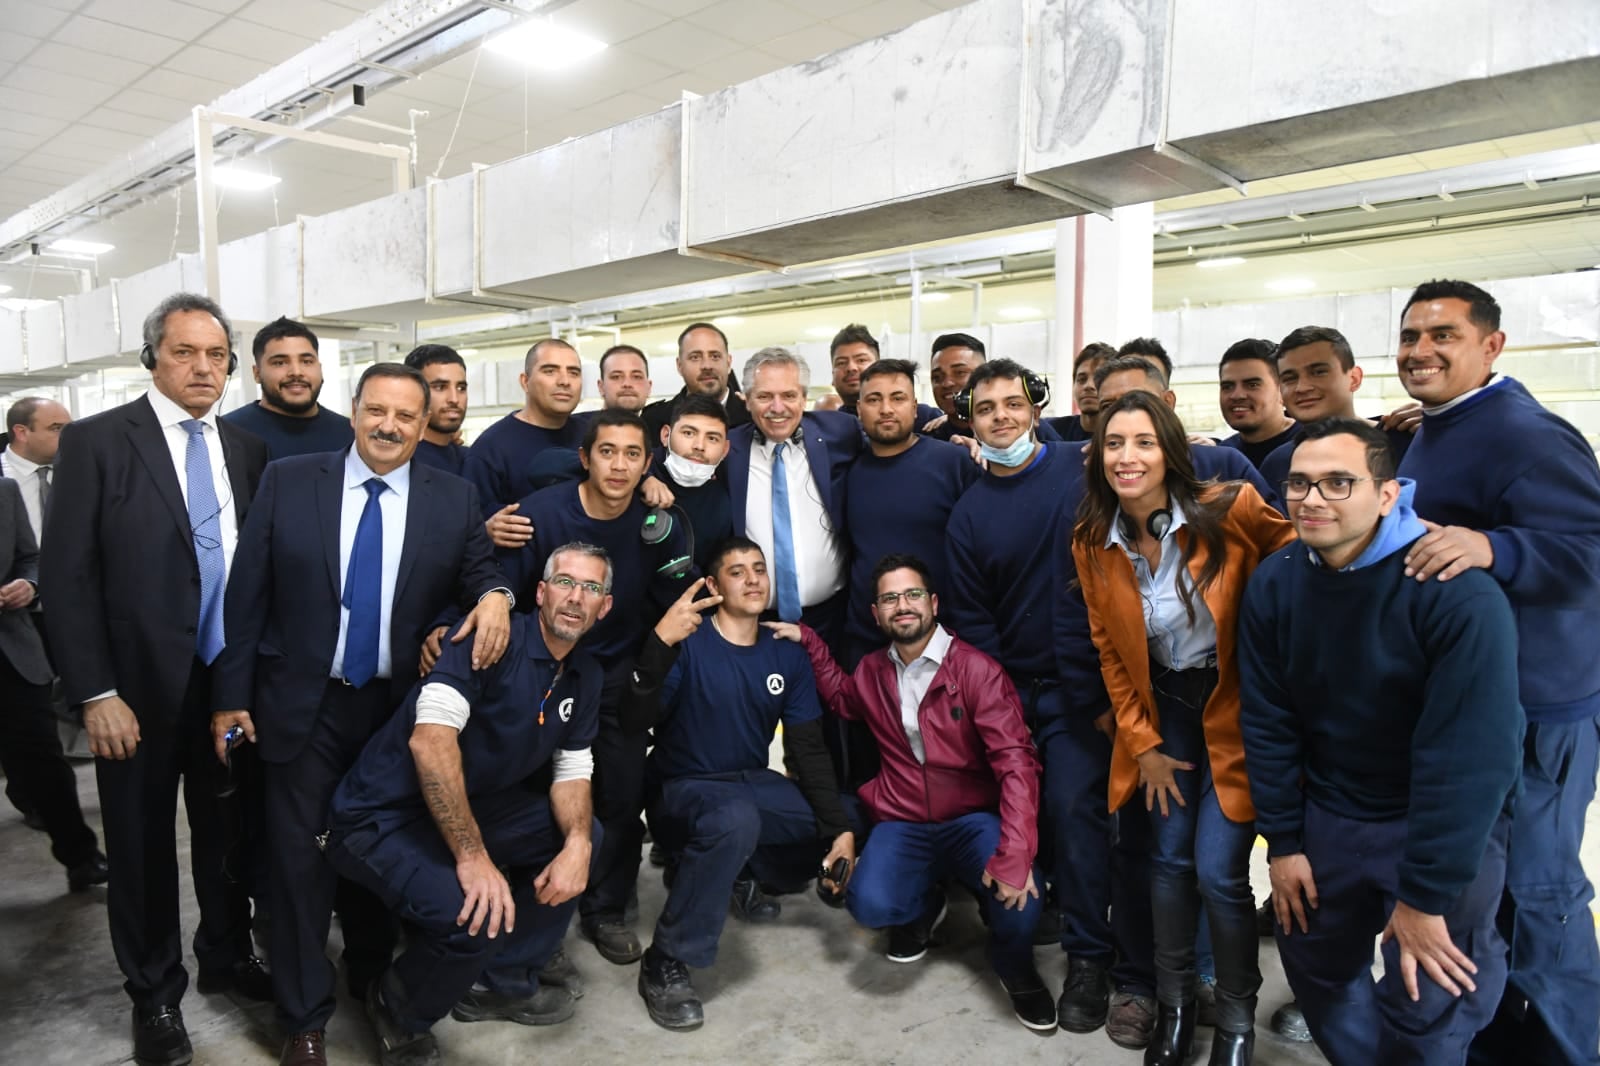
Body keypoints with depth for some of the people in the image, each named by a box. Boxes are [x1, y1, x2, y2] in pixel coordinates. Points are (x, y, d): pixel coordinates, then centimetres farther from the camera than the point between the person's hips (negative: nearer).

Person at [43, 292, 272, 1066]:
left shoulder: (247, 448, 5)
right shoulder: (96, 441, -7)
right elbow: (66, 575, -10)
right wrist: (96, 693, -14)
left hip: (234, 682, 3)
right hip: (140, 688, -3)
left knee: (226, 831, 17)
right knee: (143, 845, 12)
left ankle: (226, 957, 39)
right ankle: (154, 992, 32)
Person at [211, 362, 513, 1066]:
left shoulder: (453, 499, -1)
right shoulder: (287, 482, -4)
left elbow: (478, 569, 4)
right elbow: (247, 595, -2)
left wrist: (494, 594, -21)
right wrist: (231, 694, -4)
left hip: (402, 707, 1)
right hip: (304, 705, -1)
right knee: (300, 857, 6)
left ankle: (372, 979, 40)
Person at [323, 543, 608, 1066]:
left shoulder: (585, 676, 4)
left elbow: (571, 772, 6)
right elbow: (430, 738, -31)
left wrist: (577, 844, -14)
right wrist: (472, 855, -33)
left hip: (469, 808, 8)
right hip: (386, 817, -8)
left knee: (582, 834, 4)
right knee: (476, 915, -28)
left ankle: (496, 980, 16)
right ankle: (398, 1011, 6)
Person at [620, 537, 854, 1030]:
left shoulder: (787, 656, 0)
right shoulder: (688, 644, -16)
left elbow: (809, 750, -1)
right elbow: (634, 722, -27)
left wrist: (840, 827, -11)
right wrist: (659, 644, -41)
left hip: (752, 783, 6)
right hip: (684, 787, -6)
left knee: (845, 830, -4)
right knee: (736, 819, -38)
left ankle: (738, 872, 17)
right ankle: (665, 963, -20)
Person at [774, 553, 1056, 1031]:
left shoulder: (976, 669, -12)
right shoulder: (872, 671, 4)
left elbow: (1015, 761, -20)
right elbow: (841, 697, 30)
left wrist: (1014, 855, -32)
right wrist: (807, 641, 14)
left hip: (975, 820, -3)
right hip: (902, 824, 3)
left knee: (1018, 892, -32)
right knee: (870, 903, -26)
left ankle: (1014, 967, 6)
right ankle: (922, 907, 15)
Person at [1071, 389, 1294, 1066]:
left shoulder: (1231, 510, -19)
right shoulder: (1091, 545, -6)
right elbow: (1110, 651, 3)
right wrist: (1142, 744, 2)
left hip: (1236, 708, -3)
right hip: (1161, 709, 3)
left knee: (1218, 871, -5)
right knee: (1169, 859, 6)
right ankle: (1173, 1005, 28)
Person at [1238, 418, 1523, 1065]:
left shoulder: (1456, 592, -24)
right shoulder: (1274, 583, -8)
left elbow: (1469, 754, -24)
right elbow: (1267, 722, -3)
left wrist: (1426, 896, -21)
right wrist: (1282, 841, -2)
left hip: (1446, 823, -4)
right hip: (1328, 813, 5)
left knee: (1424, 1011, 0)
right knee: (1313, 964, 16)